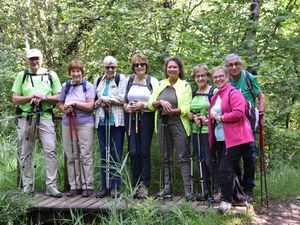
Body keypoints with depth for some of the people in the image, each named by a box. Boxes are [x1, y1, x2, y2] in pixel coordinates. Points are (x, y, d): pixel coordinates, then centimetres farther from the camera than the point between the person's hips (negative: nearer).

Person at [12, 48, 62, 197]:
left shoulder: (51, 75, 9)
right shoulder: (22, 76, 10)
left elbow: (58, 97, 5)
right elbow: (15, 98, 5)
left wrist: (44, 98, -12)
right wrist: (31, 97, -11)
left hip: (45, 117, -1)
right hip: (26, 118, 1)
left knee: (50, 150, -10)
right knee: (25, 153, 6)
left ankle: (51, 186, -5)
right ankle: (27, 188, 15)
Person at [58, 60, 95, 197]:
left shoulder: (88, 86, 1)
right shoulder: (65, 86, 11)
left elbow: (90, 106, -7)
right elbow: (60, 104, 17)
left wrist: (74, 103, -12)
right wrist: (65, 109, -4)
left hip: (85, 124, -4)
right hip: (68, 124, 4)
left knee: (86, 155, -4)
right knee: (71, 156, 5)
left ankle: (87, 186, 1)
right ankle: (74, 186, 13)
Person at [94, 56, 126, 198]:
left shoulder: (121, 79, 2)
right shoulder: (98, 81, 18)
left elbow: (122, 98, -9)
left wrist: (104, 99, -5)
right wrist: (98, 103, -3)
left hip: (116, 121, -4)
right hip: (102, 121, 4)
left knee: (115, 153, -5)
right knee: (104, 153, 5)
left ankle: (115, 187, 0)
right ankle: (105, 186, 10)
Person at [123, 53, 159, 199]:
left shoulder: (153, 81, 4)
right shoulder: (128, 81, 13)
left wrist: (143, 105, -14)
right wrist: (126, 107, -6)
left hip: (146, 118, -2)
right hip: (131, 119, 2)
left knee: (145, 151, -5)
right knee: (133, 152, -4)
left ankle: (144, 185, 1)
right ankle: (136, 185, 6)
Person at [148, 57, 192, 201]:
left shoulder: (185, 85, 2)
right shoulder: (161, 84, 13)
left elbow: (186, 108, -7)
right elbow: (150, 104, 6)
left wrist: (171, 111, -15)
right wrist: (161, 102, -12)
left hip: (179, 124, -4)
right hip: (163, 124, 4)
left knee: (183, 157, -7)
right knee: (166, 158, 9)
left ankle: (188, 190, -6)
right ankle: (167, 189, 15)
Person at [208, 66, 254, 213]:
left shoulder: (233, 93, -8)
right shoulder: (215, 96, 19)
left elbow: (239, 113, -22)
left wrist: (220, 117, -14)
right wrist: (210, 119, 10)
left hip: (234, 139, -9)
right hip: (221, 140, 9)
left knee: (224, 170, -11)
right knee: (228, 170, 12)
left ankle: (226, 200, 3)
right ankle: (239, 197, 25)